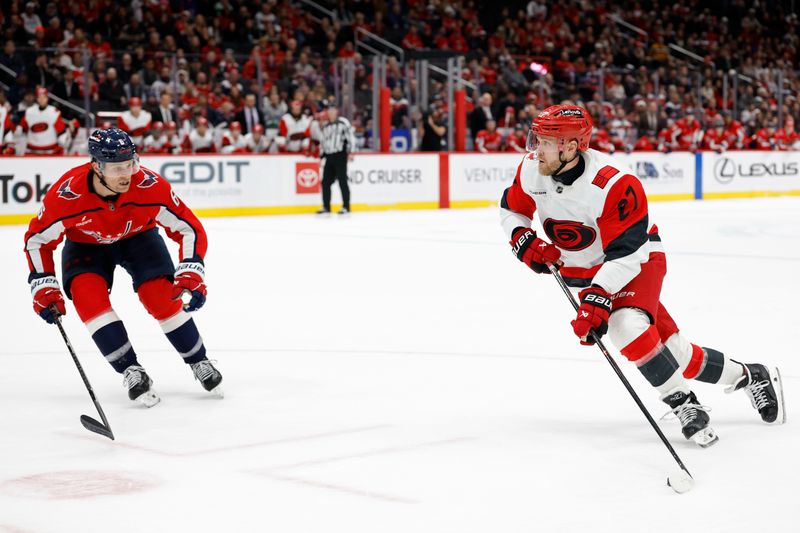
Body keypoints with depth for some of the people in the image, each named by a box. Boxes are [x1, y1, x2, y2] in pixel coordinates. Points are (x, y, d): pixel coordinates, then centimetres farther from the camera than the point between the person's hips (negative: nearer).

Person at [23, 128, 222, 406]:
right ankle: (131, 371, -16)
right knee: (87, 295, -25)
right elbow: (37, 239, -16)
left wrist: (191, 273, -37)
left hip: (137, 237, 0)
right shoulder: (66, 194, -33)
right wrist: (44, 286, -20)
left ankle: (199, 364, 4)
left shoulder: (150, 186, -34)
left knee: (162, 296, -17)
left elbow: (189, 228, -25)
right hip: (85, 244, 0)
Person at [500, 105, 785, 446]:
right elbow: (511, 210, 4)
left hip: (637, 260, -5)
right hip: (584, 273, 5)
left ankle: (686, 406, -16)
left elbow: (625, 253, -30)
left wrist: (597, 299, -38)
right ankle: (747, 376, 24)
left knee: (627, 326, -33)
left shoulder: (614, 184, -31)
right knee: (671, 351, 4)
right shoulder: (531, 170, -13)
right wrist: (523, 240, -17)